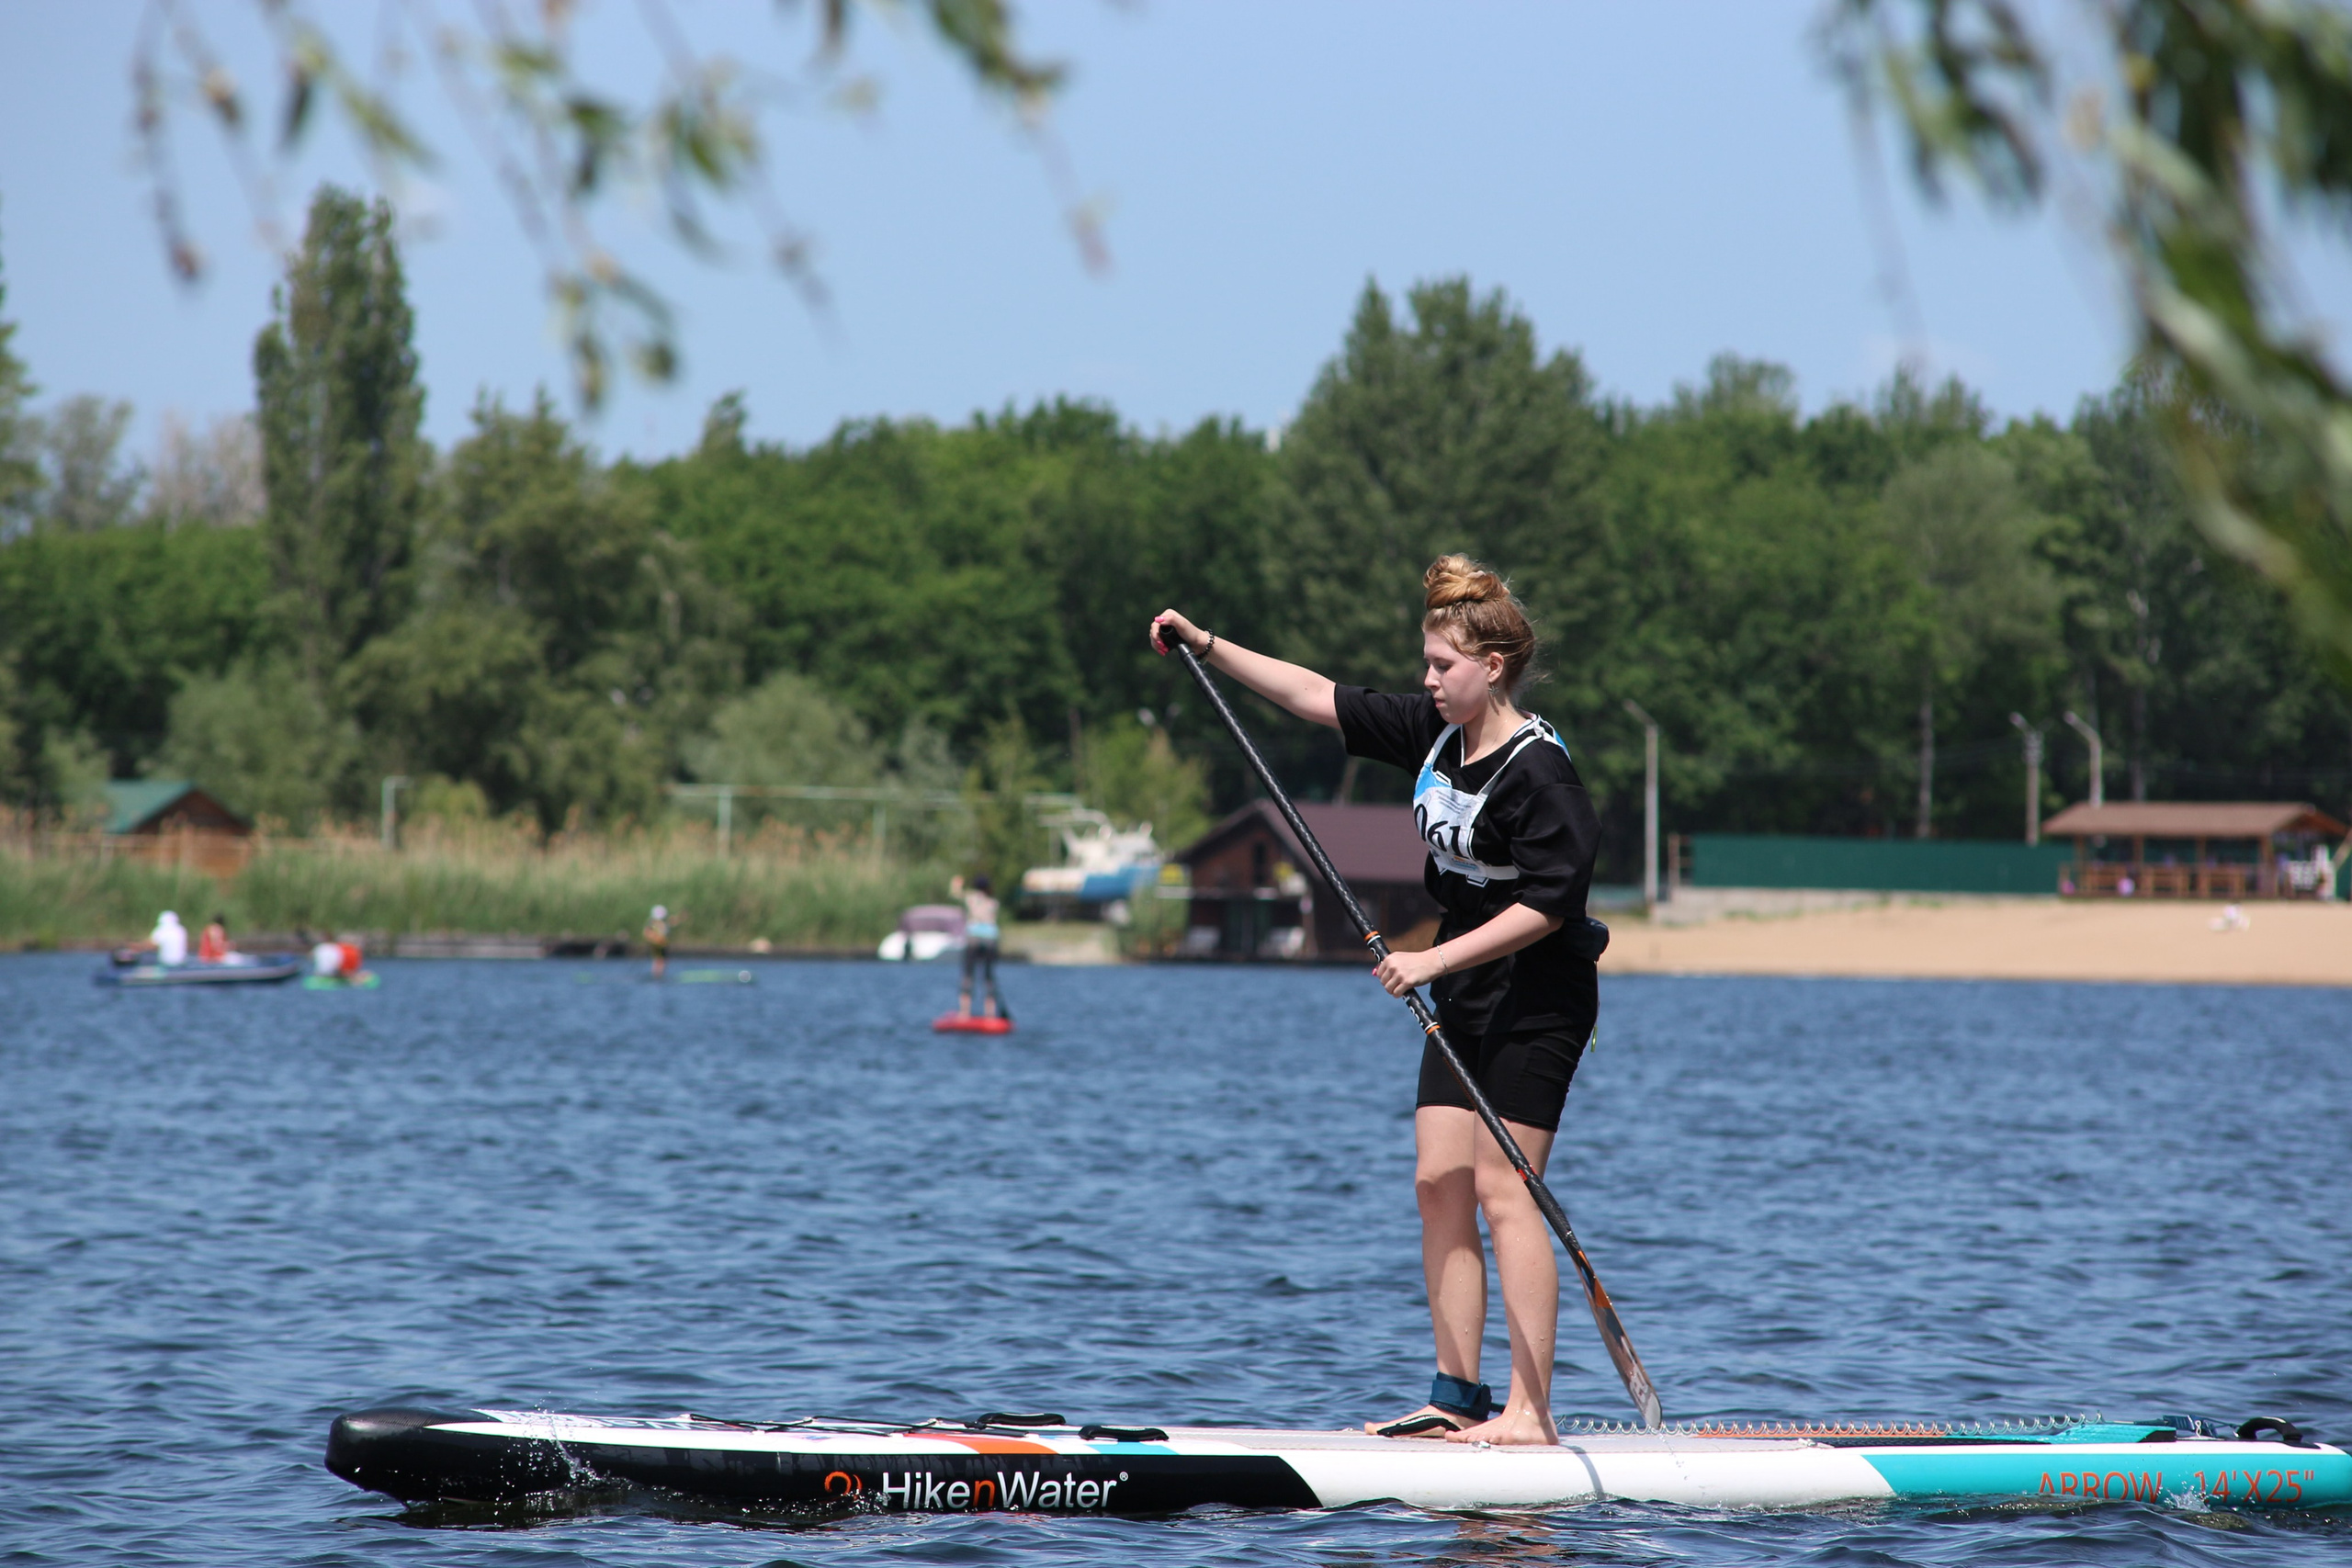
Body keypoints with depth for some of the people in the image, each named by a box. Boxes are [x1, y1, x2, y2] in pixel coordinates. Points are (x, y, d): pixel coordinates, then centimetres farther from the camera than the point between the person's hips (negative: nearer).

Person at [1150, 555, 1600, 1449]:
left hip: (1536, 999, -9)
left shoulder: (1539, 772, -18)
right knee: (1439, 1184, 4)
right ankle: (1457, 1398, 7)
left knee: (1499, 1187, -12)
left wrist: (1435, 959, -24)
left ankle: (1530, 1412, -13)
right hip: (1464, 1002, 9)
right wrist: (1209, 648, 9)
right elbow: (1318, 698, 12)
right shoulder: (1436, 734, 7)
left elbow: (1549, 905, -23)